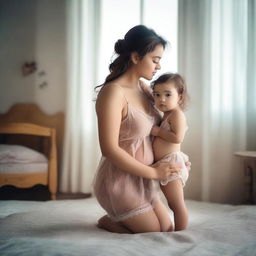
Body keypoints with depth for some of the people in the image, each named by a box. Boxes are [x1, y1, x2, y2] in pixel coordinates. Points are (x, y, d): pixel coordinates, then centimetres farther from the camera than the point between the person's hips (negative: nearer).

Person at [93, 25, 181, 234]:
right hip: (119, 180, -8)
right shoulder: (113, 92, -21)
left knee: (168, 230, 14)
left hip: (142, 179, 8)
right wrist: (153, 172, -19)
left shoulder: (144, 88, 5)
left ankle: (115, 221, 26)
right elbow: (109, 149, -25)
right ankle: (107, 222, 16)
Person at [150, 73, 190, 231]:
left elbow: (177, 137, -22)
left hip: (171, 163, -11)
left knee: (177, 204, -5)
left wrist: (158, 131, -15)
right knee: (174, 205, 15)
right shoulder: (166, 116, 19)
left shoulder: (177, 113, -10)